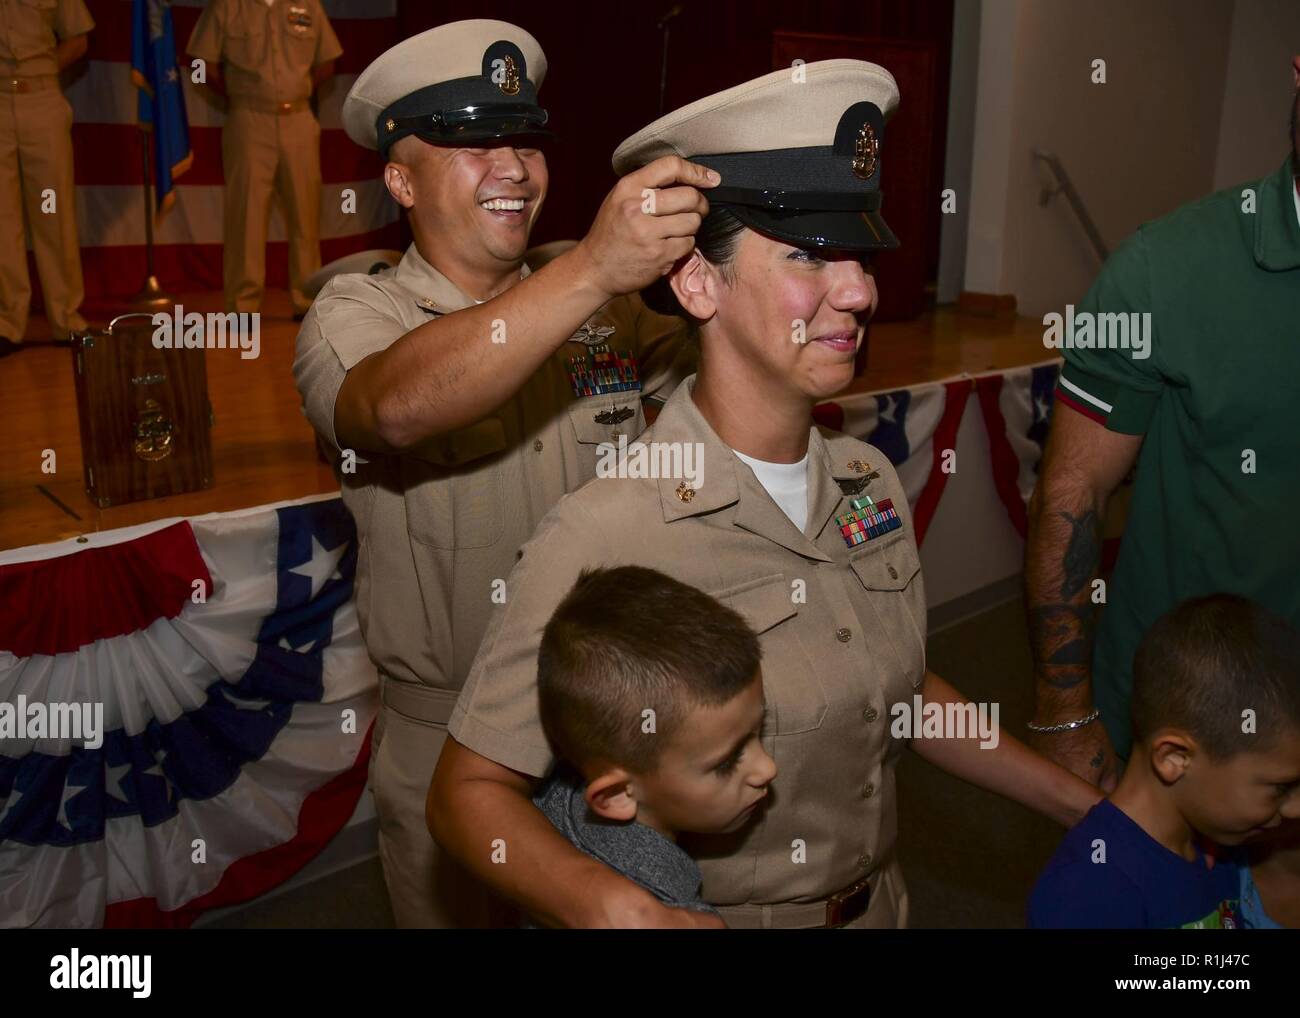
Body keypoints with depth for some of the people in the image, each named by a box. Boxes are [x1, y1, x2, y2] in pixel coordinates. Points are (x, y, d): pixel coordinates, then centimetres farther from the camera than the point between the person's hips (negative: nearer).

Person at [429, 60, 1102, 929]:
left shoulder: (871, 480, -7)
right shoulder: (603, 539, -28)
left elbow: (903, 686, 7)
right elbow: (470, 790, -22)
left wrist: (1082, 802, 6)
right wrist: (615, 906, -39)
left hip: (881, 902, 6)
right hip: (715, 914, -6)